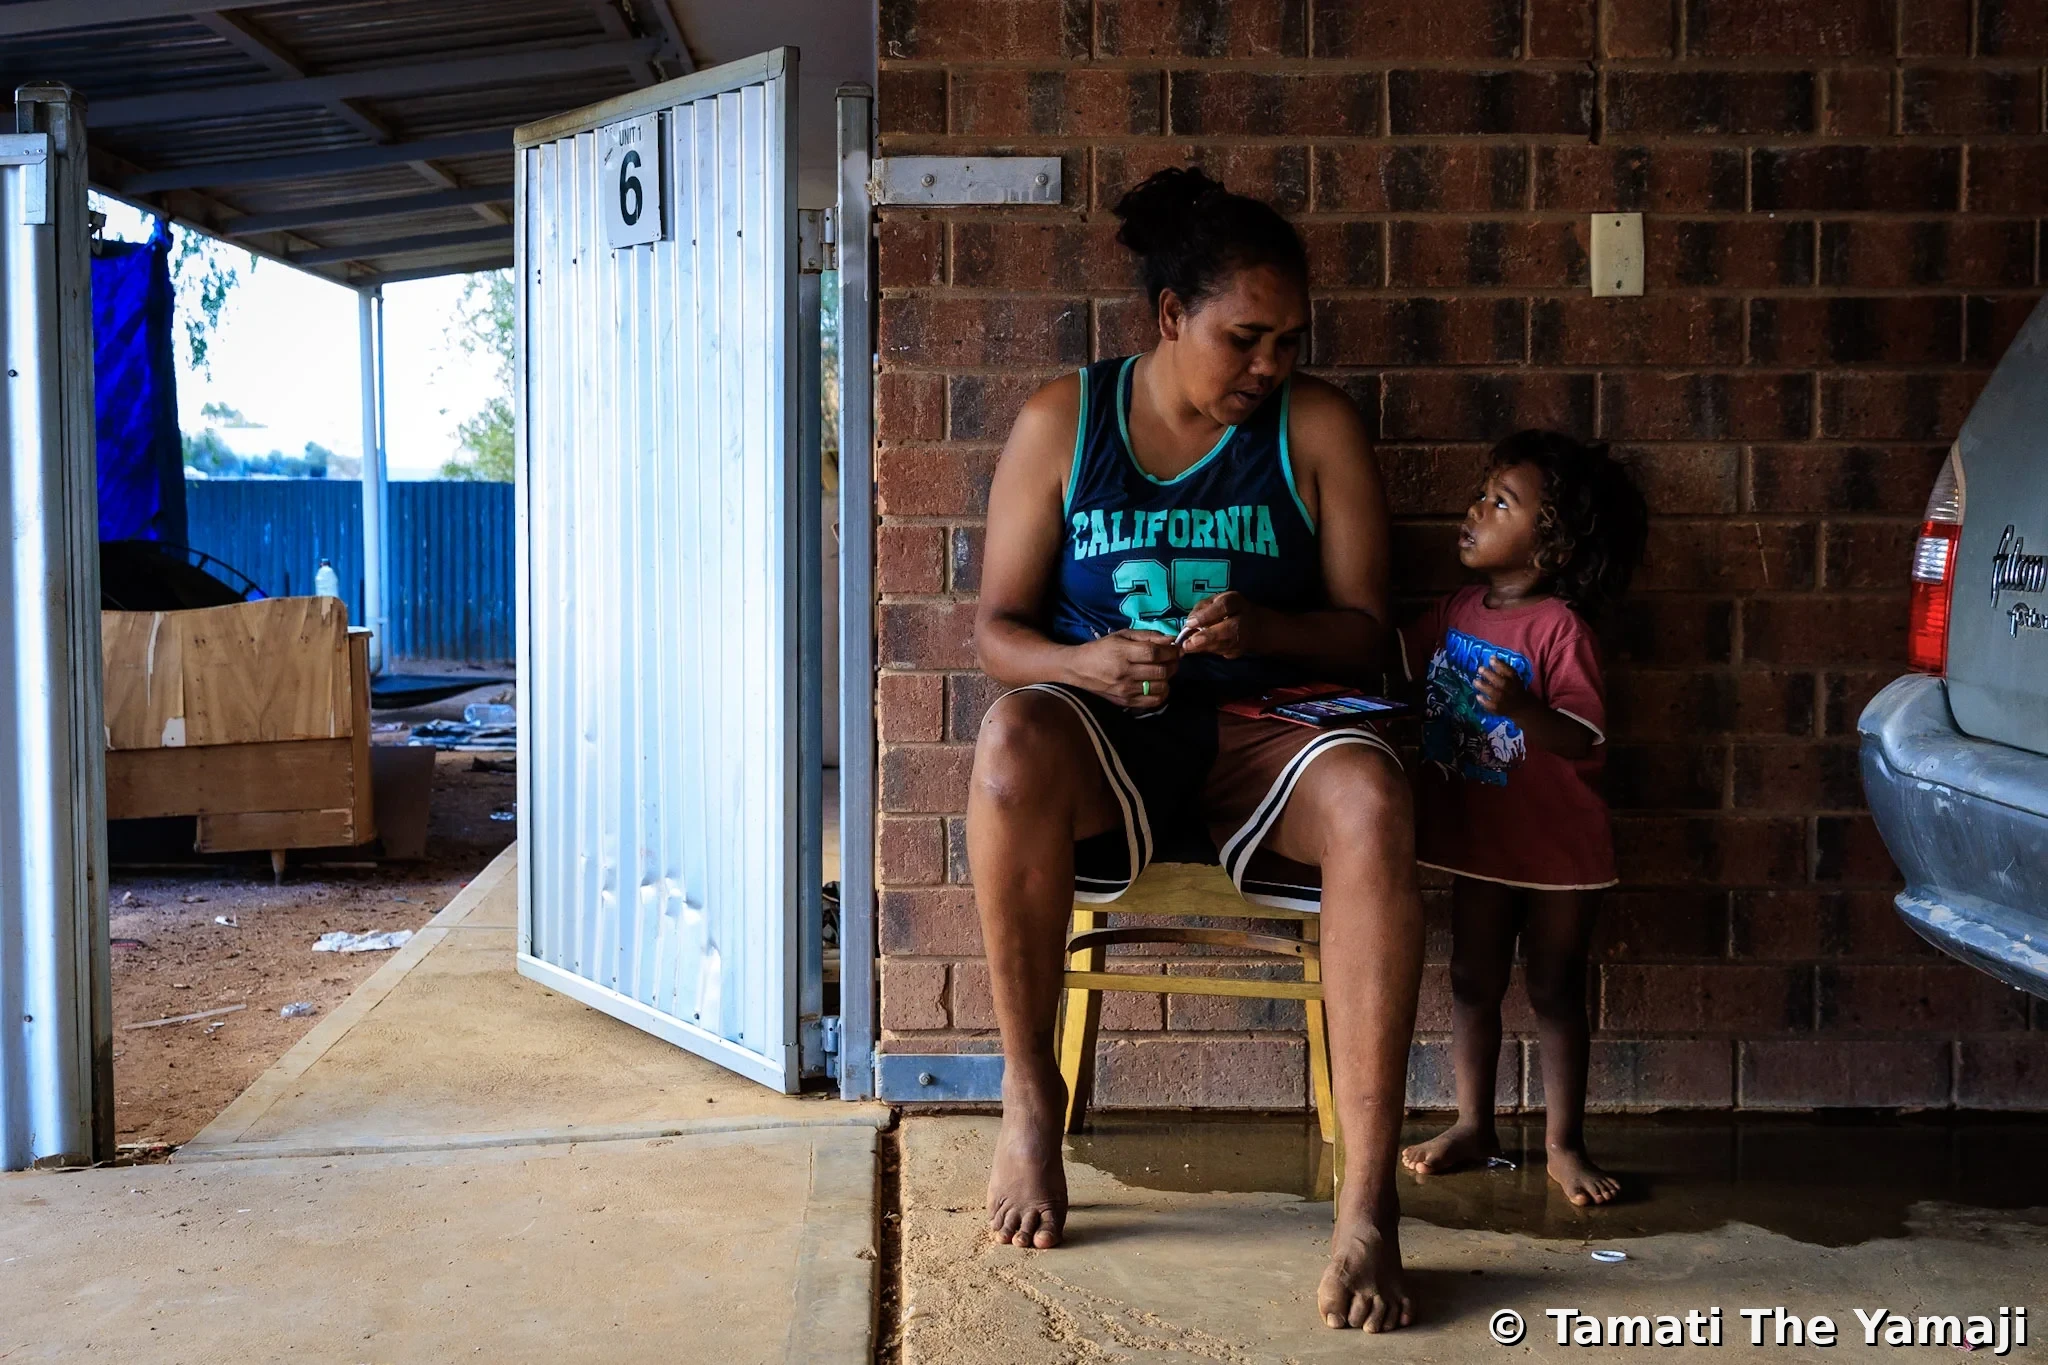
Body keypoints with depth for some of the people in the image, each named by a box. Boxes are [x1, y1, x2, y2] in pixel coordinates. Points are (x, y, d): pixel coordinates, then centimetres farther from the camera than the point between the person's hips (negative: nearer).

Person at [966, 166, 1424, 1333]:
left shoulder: (1318, 428, 5)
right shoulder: (1062, 421, 5)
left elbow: (1364, 631, 3)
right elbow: (998, 626, 4)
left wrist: (1263, 628, -19)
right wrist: (1082, 663, -19)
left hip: (1262, 738, 1)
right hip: (1108, 745, 0)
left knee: (1372, 795, -35)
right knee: (1014, 743, -37)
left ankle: (1370, 1207, -33)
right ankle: (1030, 1092, -16)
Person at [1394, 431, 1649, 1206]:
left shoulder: (1558, 627, -18)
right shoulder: (1457, 613, 3)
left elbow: (1584, 738, -25)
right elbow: (1394, 660, 16)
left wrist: (1520, 705, -42)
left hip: (1556, 844, -6)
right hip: (1479, 839, 6)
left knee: (1555, 989, 6)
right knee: (1473, 980, 13)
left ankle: (1563, 1143, 17)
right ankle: (1473, 1125, 26)